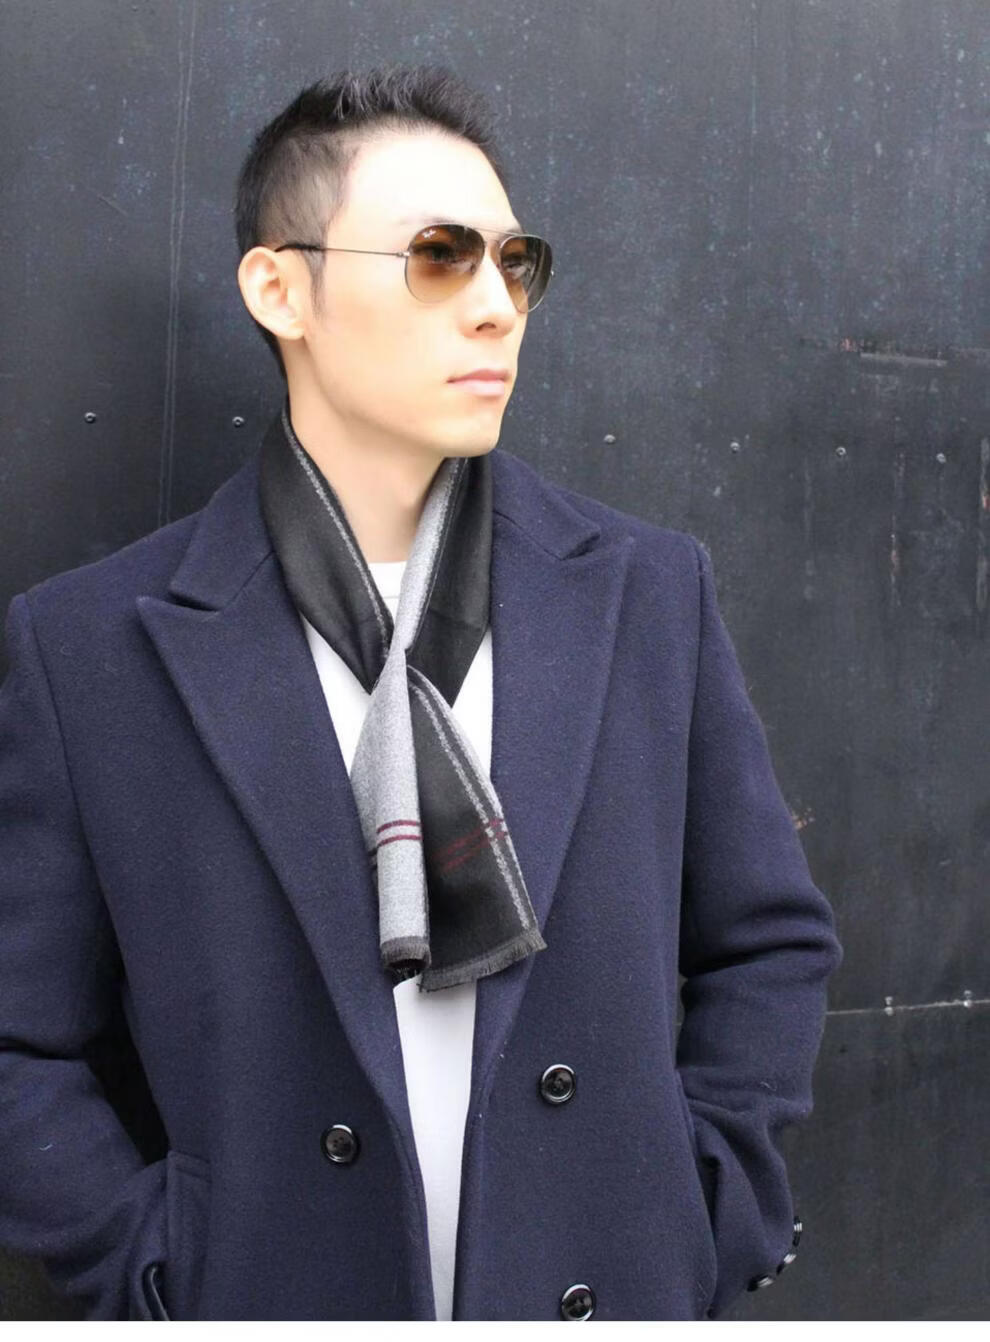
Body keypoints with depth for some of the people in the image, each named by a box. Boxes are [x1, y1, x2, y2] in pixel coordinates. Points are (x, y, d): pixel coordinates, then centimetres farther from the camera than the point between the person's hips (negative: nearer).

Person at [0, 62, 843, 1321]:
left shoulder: (649, 590, -4)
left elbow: (770, 941, 4)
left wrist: (699, 1226, -2)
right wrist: (162, 1276, -9)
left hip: (611, 1291, 2)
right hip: (277, 1292, -1)